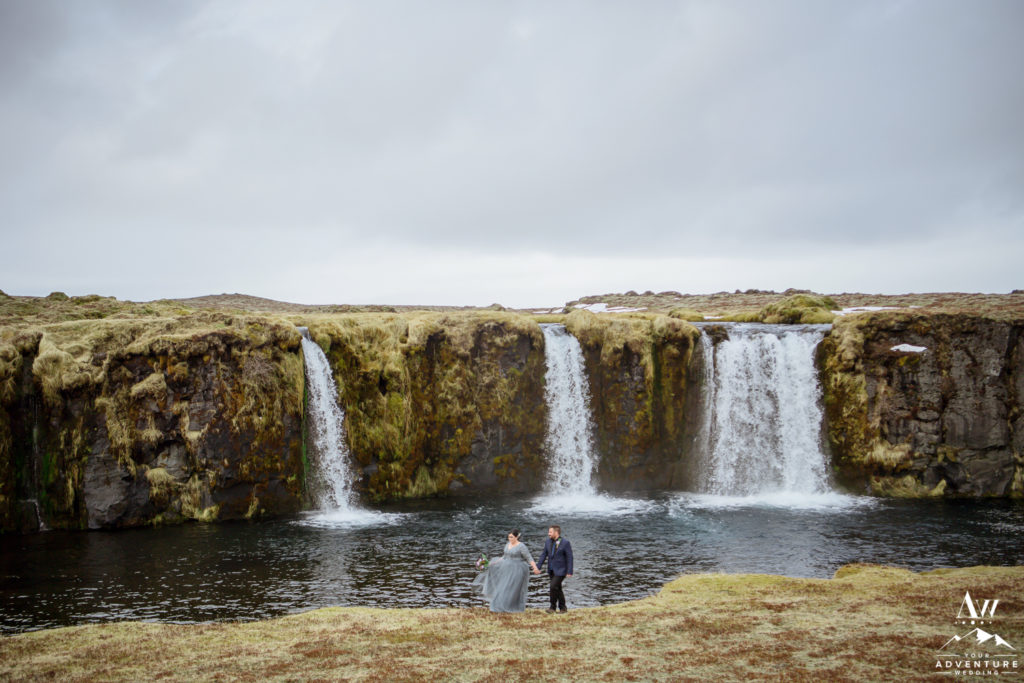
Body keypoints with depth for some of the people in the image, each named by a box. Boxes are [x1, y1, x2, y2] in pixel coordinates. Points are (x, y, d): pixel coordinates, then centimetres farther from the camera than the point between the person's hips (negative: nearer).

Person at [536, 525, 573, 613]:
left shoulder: (565, 542, -12)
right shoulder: (548, 542, 4)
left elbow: (569, 558, -12)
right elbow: (544, 555, 7)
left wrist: (569, 572, -15)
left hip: (560, 570, -6)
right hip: (551, 570, 6)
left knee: (553, 586, -15)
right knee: (558, 589, 11)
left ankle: (553, 606, -1)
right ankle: (563, 608, 22)